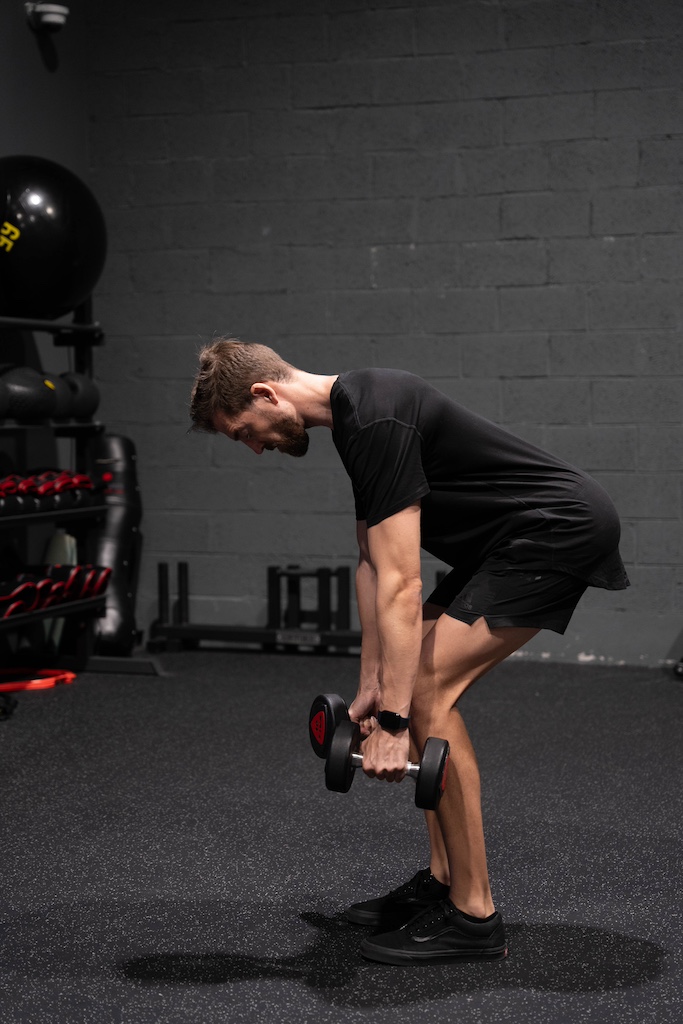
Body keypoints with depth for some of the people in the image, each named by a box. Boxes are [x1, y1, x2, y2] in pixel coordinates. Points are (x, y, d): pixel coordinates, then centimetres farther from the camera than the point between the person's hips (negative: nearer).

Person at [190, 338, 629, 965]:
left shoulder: (374, 421, -22)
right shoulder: (356, 414, 11)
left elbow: (400, 584, -25)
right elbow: (374, 566, 16)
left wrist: (392, 723, -24)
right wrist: (370, 688, 18)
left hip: (560, 528, -10)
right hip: (515, 534, 10)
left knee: (426, 691, -13)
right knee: (423, 682, 11)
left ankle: (472, 916, -4)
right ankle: (445, 882, 19)